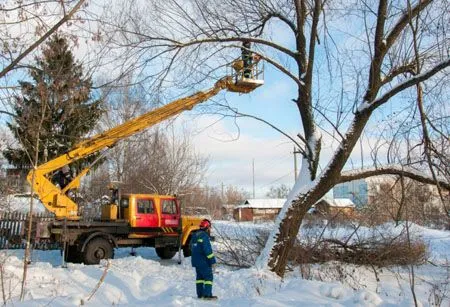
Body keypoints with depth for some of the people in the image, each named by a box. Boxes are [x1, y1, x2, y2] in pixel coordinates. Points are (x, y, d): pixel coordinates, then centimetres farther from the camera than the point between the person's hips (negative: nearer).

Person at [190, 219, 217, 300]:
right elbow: (208, 250, -21)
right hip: (204, 262, -9)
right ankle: (207, 295, -6)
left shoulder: (194, 235, 13)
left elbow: (192, 248, 22)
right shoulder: (204, 236, -18)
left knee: (200, 277, 14)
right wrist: (212, 261, -16)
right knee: (208, 277, -3)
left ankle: (200, 294, 17)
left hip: (195, 261, 9)